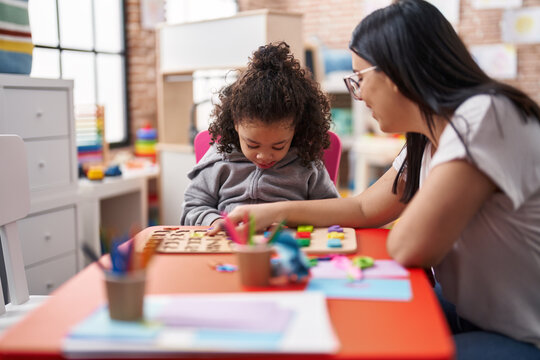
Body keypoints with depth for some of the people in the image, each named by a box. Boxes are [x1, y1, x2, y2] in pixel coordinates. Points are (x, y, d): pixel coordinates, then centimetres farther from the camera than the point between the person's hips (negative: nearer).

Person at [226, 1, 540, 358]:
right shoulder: (424, 142, 5)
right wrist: (277, 211, 12)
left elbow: (409, 248, -27)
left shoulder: (485, 115, -24)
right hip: (475, 314, 8)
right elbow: (366, 209, 16)